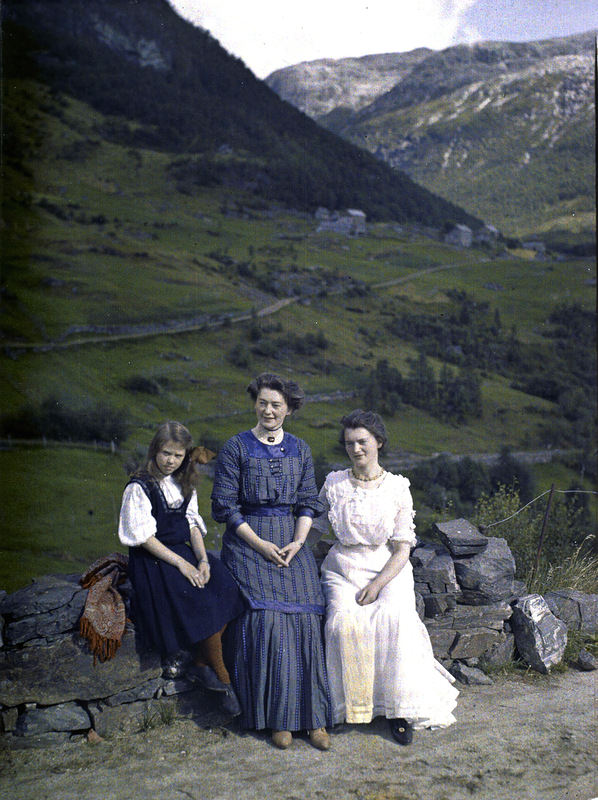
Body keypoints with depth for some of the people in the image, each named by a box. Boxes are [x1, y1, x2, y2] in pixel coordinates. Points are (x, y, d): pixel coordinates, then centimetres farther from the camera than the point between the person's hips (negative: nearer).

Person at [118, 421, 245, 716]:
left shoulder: (184, 485, 13)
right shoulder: (139, 487, -8)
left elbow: (193, 524, 11)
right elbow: (143, 536, -12)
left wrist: (202, 559, -6)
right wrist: (180, 563, -17)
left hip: (184, 551, 6)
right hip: (152, 559, -6)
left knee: (226, 589, -20)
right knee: (202, 602, -25)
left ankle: (200, 664, -8)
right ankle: (223, 679, -8)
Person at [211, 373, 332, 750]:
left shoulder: (300, 449, 10)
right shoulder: (236, 448, 0)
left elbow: (308, 501, 9)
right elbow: (225, 505, -3)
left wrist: (298, 541, -8)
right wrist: (260, 544, -11)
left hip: (292, 542, 3)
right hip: (248, 542, -3)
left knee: (305, 618, -9)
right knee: (264, 620, -13)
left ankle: (313, 717, -1)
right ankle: (278, 718, -1)